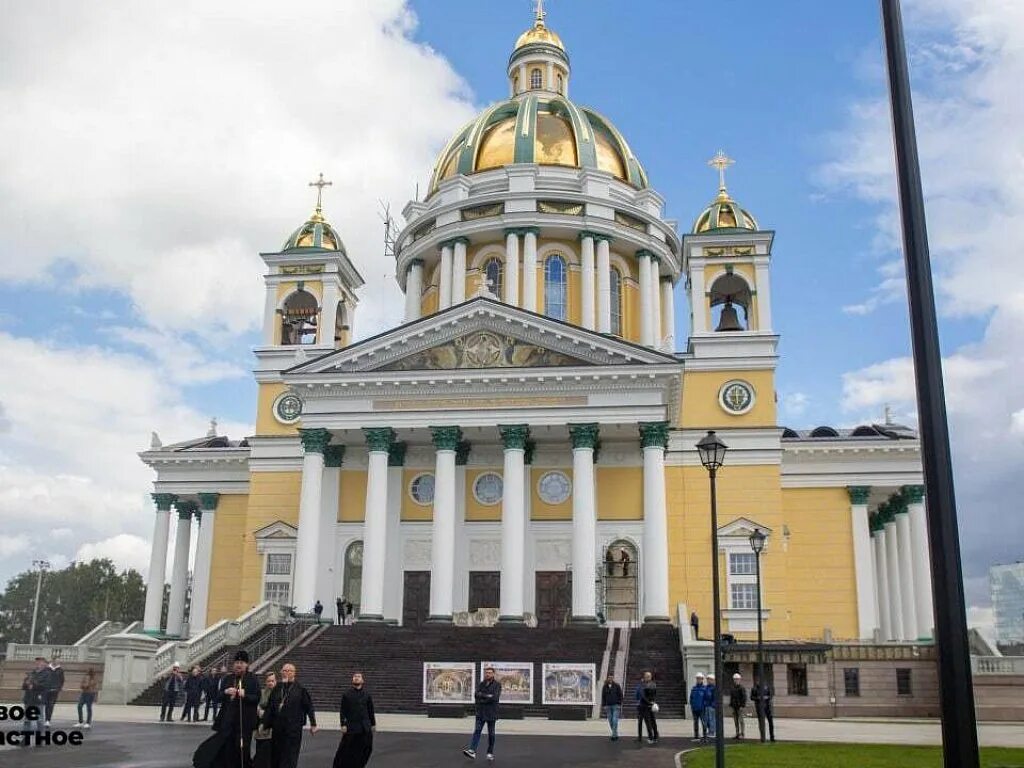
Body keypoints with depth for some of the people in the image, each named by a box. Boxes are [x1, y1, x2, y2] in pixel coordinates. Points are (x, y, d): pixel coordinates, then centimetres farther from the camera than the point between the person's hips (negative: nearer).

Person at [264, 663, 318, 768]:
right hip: (278, 728, 4)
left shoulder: (300, 689, -2)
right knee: (277, 755, 9)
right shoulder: (276, 689, 8)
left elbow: (309, 707, -1)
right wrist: (265, 724, 5)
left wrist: (313, 724, -3)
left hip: (294, 729, -4)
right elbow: (269, 708, 8)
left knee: (290, 758, -4)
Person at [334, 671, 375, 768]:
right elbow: (343, 711, 0)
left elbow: (371, 711, 10)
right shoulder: (347, 694, 0)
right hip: (351, 727, -2)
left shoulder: (367, 695, 5)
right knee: (346, 751, -1)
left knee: (365, 750, 3)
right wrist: (343, 724, -7)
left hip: (365, 728, 2)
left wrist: (373, 724, 10)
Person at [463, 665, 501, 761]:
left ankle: (490, 753, 17)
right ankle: (472, 751, -19)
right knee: (477, 731, -9)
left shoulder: (497, 685, -4)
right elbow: (476, 695, -2)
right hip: (480, 712, 3)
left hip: (491, 713, -3)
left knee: (491, 733, 6)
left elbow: (495, 698, -16)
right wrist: (488, 696, -13)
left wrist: (482, 697, -13)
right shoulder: (481, 684, 9)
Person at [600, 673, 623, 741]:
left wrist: (620, 705, -6)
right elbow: (603, 697, 9)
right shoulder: (605, 687, 6)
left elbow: (620, 696, 1)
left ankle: (614, 735, -6)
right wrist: (604, 706, 4)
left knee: (615, 720, -12)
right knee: (610, 722, 4)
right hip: (608, 706, 3)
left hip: (616, 705, -3)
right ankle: (616, 735, 15)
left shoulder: (617, 686, -1)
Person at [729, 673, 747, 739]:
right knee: (735, 721, 9)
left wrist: (742, 706, -18)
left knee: (740, 720, -4)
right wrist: (731, 705, 12)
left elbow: (744, 697, -13)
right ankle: (737, 733, 15)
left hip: (740, 707, -7)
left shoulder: (742, 688, -8)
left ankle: (742, 734, 1)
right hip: (734, 707, 7)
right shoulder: (733, 688, 13)